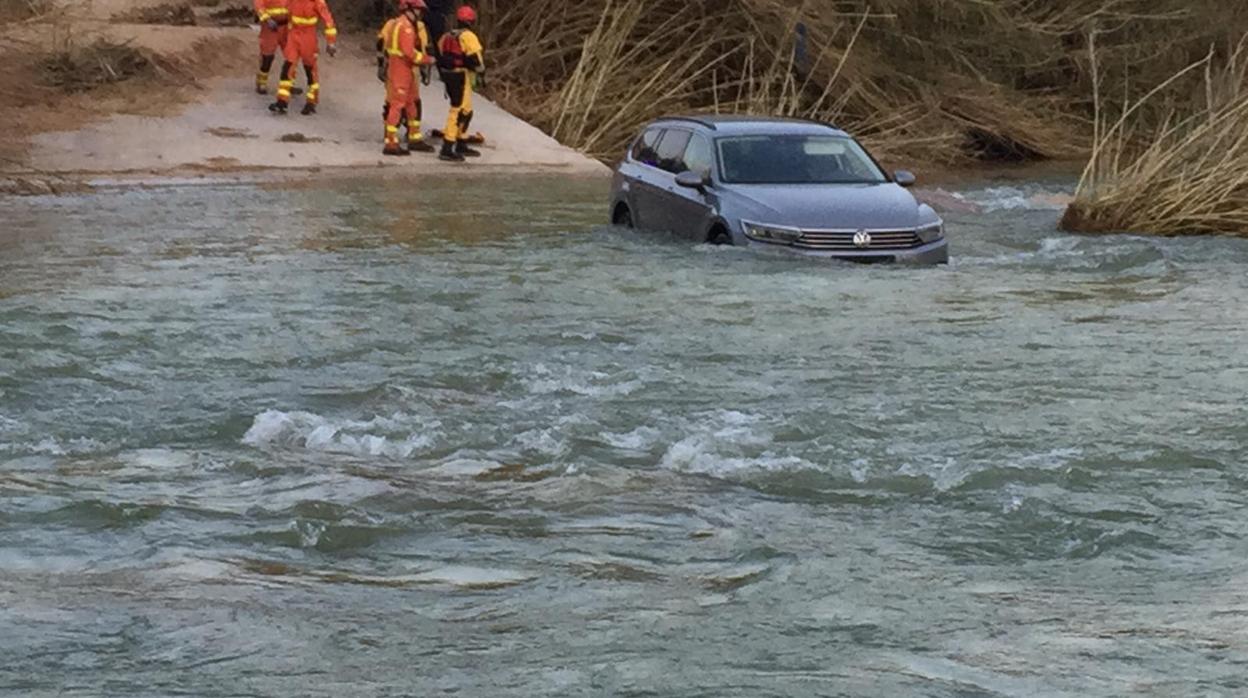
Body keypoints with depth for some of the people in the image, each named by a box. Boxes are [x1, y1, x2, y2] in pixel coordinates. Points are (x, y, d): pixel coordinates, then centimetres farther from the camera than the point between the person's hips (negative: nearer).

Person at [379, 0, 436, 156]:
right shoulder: (405, 27, -18)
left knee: (413, 104, 17)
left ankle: (415, 138, 27)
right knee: (397, 105, -7)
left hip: (407, 72, 10)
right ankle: (391, 144, -5)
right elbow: (409, 52, -24)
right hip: (400, 71, -10)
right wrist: (428, 60, -14)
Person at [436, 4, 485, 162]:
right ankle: (446, 150, -12)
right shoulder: (467, 36, -12)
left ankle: (461, 146, 28)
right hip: (461, 78, -9)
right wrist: (481, 73, -6)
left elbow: (440, 56, 18)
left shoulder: (447, 36, 15)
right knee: (458, 112, -8)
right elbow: (475, 56, -20)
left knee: (466, 112, 20)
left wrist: (445, 77, 25)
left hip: (449, 76, 9)